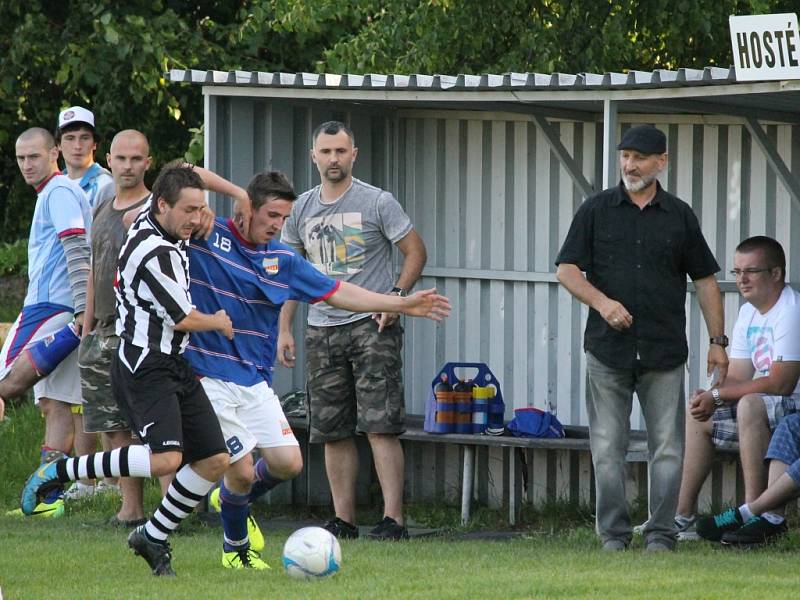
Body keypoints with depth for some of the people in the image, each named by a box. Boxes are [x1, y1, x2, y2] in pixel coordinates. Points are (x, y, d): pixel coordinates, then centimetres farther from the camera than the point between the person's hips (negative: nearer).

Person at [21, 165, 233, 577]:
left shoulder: (151, 218, 7)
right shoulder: (154, 253, -21)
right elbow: (183, 318, -15)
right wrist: (219, 323, 3)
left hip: (174, 366, 10)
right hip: (144, 369, -10)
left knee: (215, 460, 5)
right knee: (165, 458, -26)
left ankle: (153, 537, 16)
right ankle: (57, 472, -13)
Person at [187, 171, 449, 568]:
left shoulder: (282, 260, 10)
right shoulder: (206, 235, -6)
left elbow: (335, 293, 12)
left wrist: (402, 305, 8)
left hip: (255, 380, 6)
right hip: (210, 377, -6)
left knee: (287, 463, -3)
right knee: (242, 470, -6)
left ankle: (231, 499, 29)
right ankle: (235, 546, 22)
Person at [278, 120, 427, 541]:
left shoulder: (377, 203, -2)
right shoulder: (302, 209, 11)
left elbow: (415, 252, 1)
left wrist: (396, 297, -13)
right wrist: (284, 329, 11)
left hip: (371, 326, -5)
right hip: (322, 329, 5)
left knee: (380, 426, -12)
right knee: (333, 431, 5)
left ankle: (393, 518, -14)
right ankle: (343, 519, 11)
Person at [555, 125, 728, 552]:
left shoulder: (679, 216, 9)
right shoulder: (596, 210, 7)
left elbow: (705, 280, 13)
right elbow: (567, 269, 3)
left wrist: (718, 341, 7)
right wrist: (602, 302, -14)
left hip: (664, 354, 0)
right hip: (607, 351, 0)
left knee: (667, 448, -2)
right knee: (608, 448, 0)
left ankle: (661, 533, 4)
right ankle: (613, 533, 7)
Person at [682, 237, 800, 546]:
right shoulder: (749, 313, 11)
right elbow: (738, 378, 9)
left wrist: (717, 395, -19)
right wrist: (708, 398, -14)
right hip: (769, 412, 10)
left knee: (751, 405, -36)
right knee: (698, 418, 15)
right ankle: (683, 514, 13)